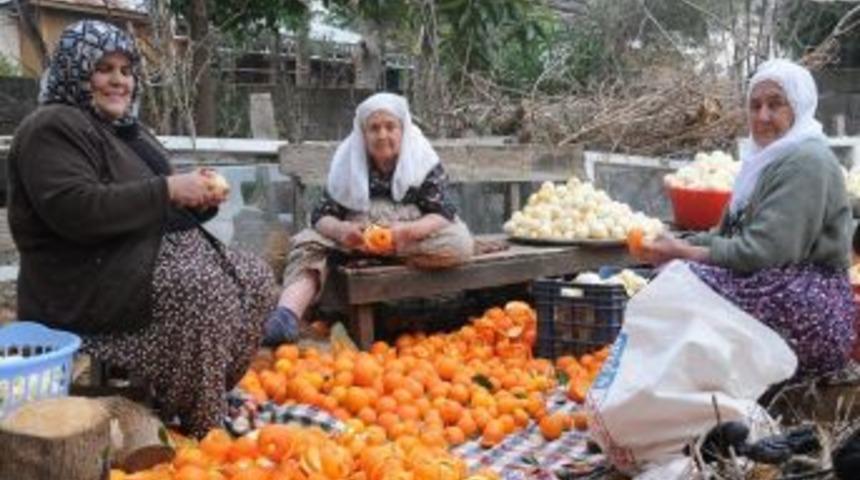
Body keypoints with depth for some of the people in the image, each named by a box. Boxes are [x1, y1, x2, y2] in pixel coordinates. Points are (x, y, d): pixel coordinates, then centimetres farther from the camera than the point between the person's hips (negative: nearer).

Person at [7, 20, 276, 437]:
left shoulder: (126, 130, 20)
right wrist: (167, 190, -21)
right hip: (88, 284, -10)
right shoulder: (54, 128, -10)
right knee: (203, 289, -31)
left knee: (255, 278, -2)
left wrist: (198, 200, 3)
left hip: (151, 257, 10)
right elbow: (77, 211, -25)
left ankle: (216, 393, 3)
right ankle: (200, 430, -20)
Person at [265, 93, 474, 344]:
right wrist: (340, 229, -32)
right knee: (309, 247, -22)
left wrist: (410, 231, -36)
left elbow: (443, 213, -15)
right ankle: (287, 313, -47)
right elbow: (321, 216, -8)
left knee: (459, 244, -30)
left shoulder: (423, 160, -9)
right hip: (357, 240, 1)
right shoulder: (347, 162, -4)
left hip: (415, 241, -1)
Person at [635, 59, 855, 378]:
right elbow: (731, 235, 14)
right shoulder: (769, 157, 17)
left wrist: (684, 252, -14)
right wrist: (679, 247, -3)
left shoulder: (806, 162, -14)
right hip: (781, 289, 9)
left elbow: (762, 252, -22)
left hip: (814, 309, -9)